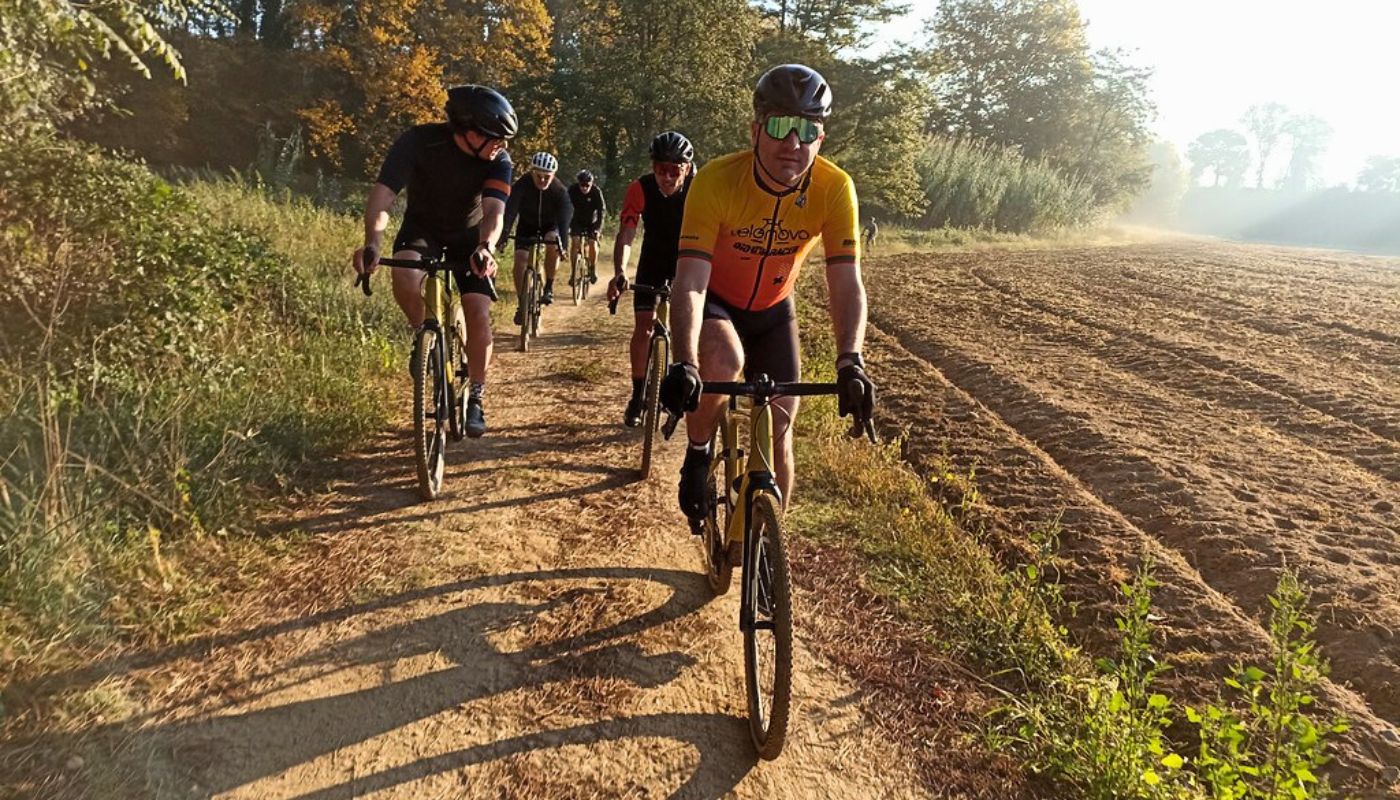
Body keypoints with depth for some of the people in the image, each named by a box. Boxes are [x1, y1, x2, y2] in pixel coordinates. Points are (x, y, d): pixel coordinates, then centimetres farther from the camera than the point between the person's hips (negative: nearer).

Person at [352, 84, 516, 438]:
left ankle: (475, 399, 2)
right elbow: (382, 195, -34)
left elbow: (493, 211, -36)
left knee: (479, 314, -13)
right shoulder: (419, 141, -28)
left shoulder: (499, 161, -24)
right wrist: (373, 242, -53)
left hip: (469, 235, 1)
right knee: (405, 279, -33)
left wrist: (485, 248, -58)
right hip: (422, 227, -1)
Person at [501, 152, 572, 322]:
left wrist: (563, 243, -50)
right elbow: (510, 210, -35)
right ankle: (522, 305, -3)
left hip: (550, 225, -1)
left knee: (553, 243, -32)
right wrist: (503, 235, -49)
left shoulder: (560, 191, -27)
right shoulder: (522, 185, -27)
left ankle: (549, 287, -13)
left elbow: (564, 217, -35)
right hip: (527, 225, 1)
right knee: (520, 260, -15)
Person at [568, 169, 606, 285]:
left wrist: (598, 228, -33)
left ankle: (593, 270, 9)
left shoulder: (596, 191, -23)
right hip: (576, 221, 0)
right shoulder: (572, 190, -22)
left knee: (593, 245, -12)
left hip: (592, 222, 0)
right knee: (575, 244, -15)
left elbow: (602, 210, -23)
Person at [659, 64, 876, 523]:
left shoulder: (835, 189, -24)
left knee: (778, 430, -1)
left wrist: (850, 362, -44)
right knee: (723, 362, -35)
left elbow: (846, 283, -28)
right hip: (714, 301, -2)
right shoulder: (716, 180, -31)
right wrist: (684, 364, -50)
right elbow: (690, 282, -36)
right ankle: (697, 457, -6)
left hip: (772, 310, 3)